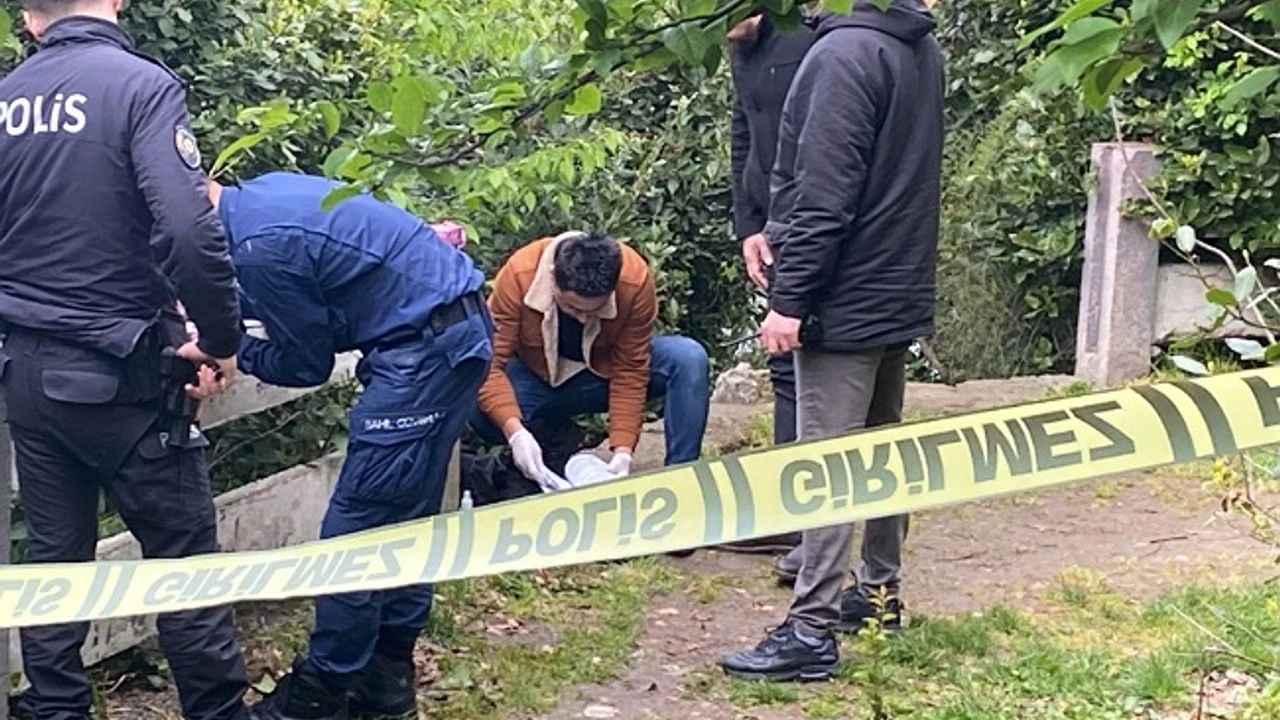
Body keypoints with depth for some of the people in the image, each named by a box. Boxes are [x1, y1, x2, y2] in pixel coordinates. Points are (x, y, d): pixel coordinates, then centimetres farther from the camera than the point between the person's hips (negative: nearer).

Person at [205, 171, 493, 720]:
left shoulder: (260, 245, -18)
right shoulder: (260, 194, 9)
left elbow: (305, 365, -6)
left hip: (427, 346, -10)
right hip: (458, 324, 10)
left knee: (355, 530, -2)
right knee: (402, 519, 15)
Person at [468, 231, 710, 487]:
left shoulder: (636, 280, -29)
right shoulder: (518, 275, -30)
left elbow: (629, 373, -21)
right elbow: (490, 365, -29)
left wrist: (623, 452, -29)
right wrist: (515, 431, -44)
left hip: (607, 368, 1)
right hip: (537, 377, 0)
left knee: (690, 358, -27)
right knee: (476, 408, -32)